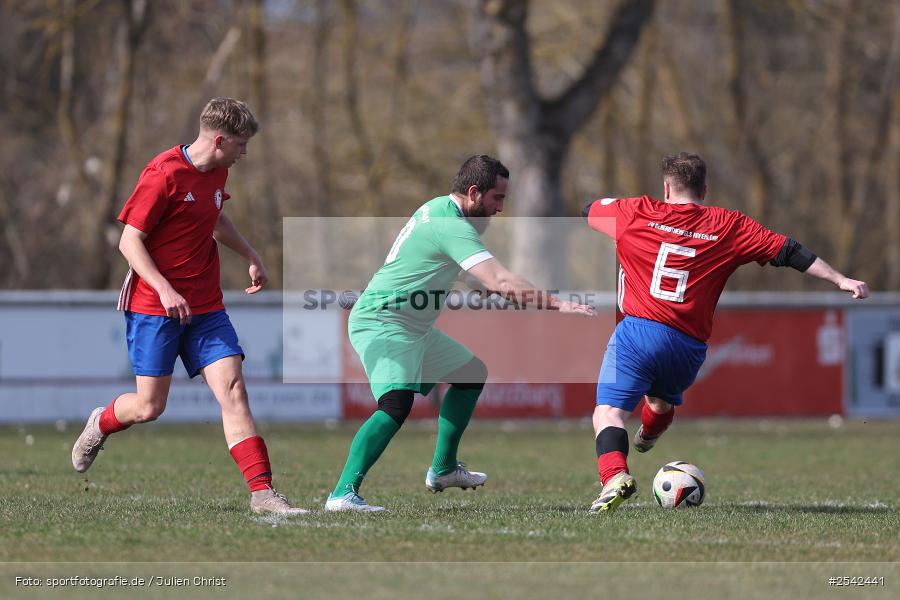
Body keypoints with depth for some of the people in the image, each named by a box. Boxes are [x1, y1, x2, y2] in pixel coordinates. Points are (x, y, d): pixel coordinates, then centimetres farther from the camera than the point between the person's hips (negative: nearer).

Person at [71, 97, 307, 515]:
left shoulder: (217, 172, 9)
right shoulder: (164, 174, -16)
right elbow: (130, 242, -16)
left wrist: (251, 256, 29)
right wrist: (164, 290, -25)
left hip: (205, 307, 6)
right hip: (154, 307, -6)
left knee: (233, 388, -9)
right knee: (149, 407, -2)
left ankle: (262, 492, -14)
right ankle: (100, 424, 33)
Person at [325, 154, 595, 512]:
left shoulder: (439, 208, 10)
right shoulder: (450, 226, -22)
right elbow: (498, 282, -29)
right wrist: (557, 304, -28)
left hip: (414, 327, 11)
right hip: (381, 324, -11)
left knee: (472, 373, 22)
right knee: (397, 404, -29)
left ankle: (443, 469, 29)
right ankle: (343, 494, -33)